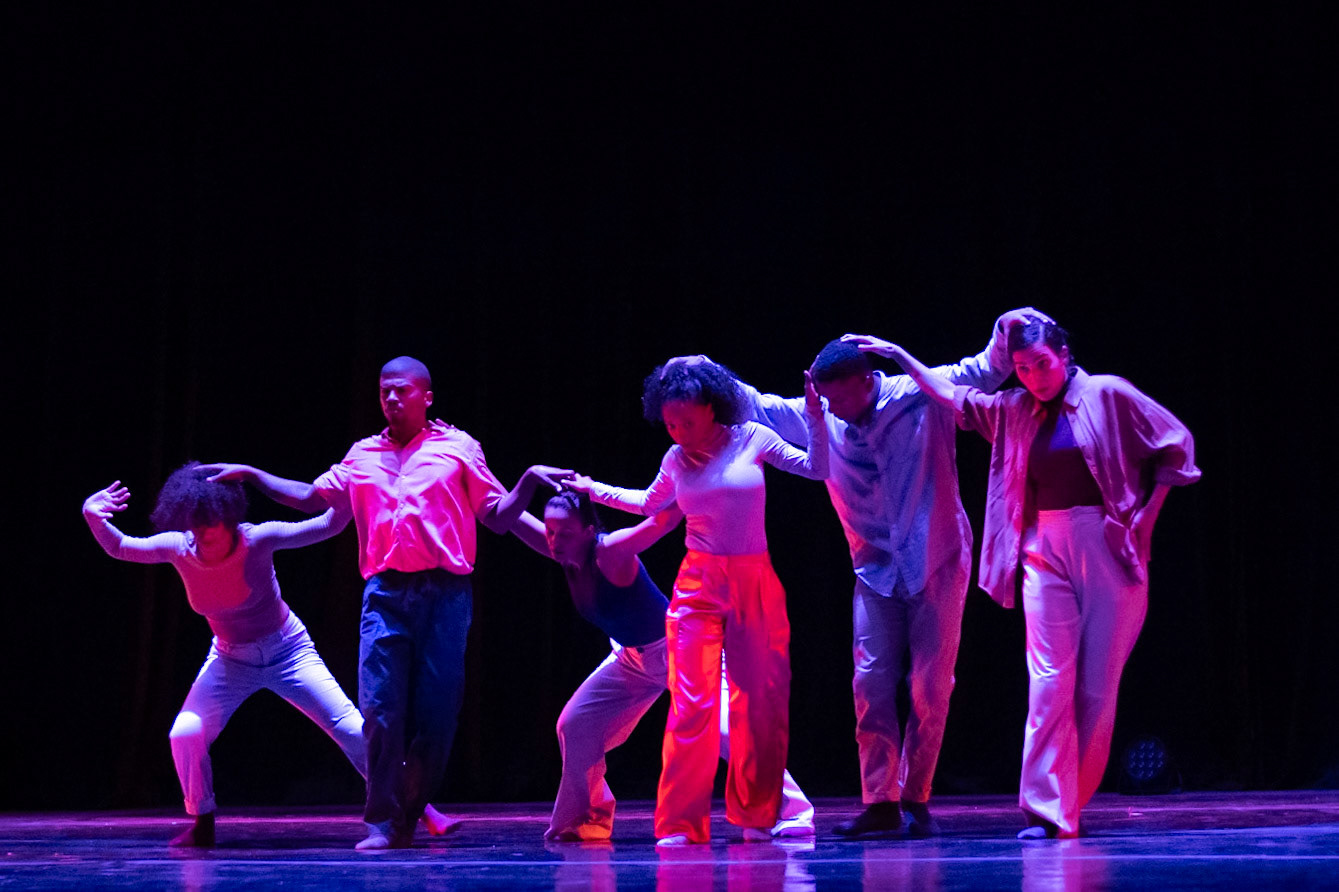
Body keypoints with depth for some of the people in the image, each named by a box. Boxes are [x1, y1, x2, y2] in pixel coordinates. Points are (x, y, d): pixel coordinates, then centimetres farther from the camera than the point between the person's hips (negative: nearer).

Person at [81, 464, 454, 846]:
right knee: (185, 734, -18)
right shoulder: (180, 549, -15)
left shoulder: (256, 540, -23)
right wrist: (94, 518, -26)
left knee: (352, 730, -11)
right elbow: (119, 548, -7)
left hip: (287, 649, -2)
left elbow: (328, 524, -22)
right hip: (230, 658, 2)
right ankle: (203, 825, 4)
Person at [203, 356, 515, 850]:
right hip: (385, 593, 2)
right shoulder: (363, 456, 18)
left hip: (444, 592, -2)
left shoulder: (457, 448, 10)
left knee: (436, 710, -3)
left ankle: (409, 817, 9)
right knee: (380, 707, -8)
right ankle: (382, 823, -4)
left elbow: (497, 514, 9)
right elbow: (311, 497, 23)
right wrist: (250, 474, 19)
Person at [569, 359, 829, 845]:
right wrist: (592, 489, 25)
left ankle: (755, 815, 13)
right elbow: (651, 504, 27)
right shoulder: (677, 460, 7)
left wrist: (814, 417, -9)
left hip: (756, 585, 0)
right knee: (692, 701, -10)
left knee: (763, 699, 0)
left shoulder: (752, 440, 0)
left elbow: (817, 469, 3)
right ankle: (680, 823, -4)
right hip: (699, 586, 0)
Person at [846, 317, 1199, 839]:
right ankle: (1046, 809, -10)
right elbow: (953, 395, 20)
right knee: (1050, 678, -8)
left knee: (1099, 681, -1)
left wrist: (1144, 513, 0)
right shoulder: (1015, 412, 11)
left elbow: (1175, 447, 1)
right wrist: (896, 354, 17)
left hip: (1107, 547, -2)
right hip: (1044, 548, 3)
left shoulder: (1107, 394, 0)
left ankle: (1071, 801, 9)